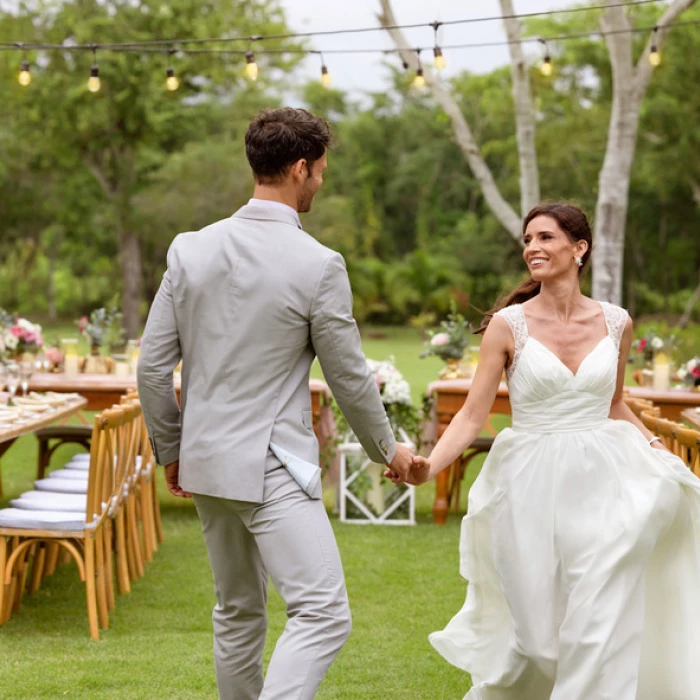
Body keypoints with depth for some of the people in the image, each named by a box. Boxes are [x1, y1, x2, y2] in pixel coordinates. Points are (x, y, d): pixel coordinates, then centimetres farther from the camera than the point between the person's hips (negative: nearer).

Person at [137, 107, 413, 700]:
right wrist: (387, 449, 13)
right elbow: (349, 377, -4)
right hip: (271, 468, -7)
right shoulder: (318, 265, -13)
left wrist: (170, 451, 18)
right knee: (324, 615, -7)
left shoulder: (191, 249, 1)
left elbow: (153, 367, 4)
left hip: (206, 459, 7)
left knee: (237, 613, 20)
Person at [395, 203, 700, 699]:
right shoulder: (508, 324, -4)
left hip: (600, 486, 2)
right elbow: (473, 415, -7)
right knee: (535, 630, 3)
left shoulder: (616, 323, 4)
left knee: (600, 629, -4)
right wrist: (429, 466, -22)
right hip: (533, 489, -2)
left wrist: (655, 448, 7)